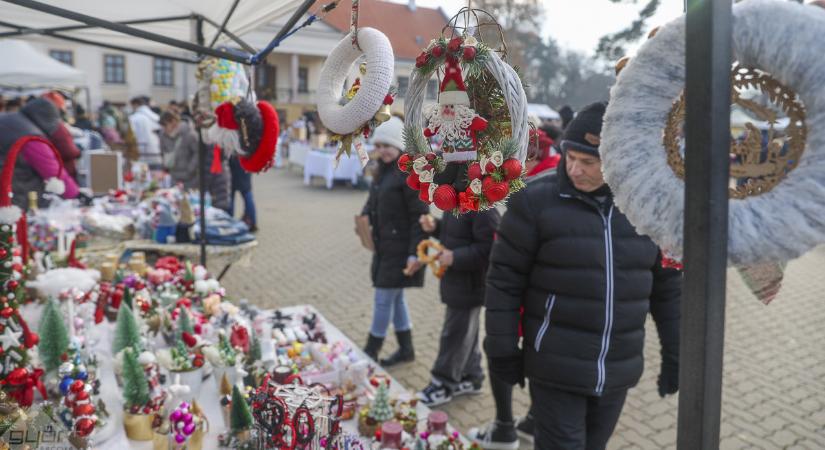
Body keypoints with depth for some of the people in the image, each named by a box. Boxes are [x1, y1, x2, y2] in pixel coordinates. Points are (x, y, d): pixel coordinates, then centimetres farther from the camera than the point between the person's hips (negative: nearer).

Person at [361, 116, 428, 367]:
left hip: (401, 248, -9)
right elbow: (374, 200, 19)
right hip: (385, 245, 9)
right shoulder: (384, 169, 9)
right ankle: (406, 349, 31)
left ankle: (370, 353, 13)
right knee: (395, 297, 17)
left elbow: (420, 216, -19)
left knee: (384, 299, 0)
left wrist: (415, 254, -21)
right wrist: (365, 218, -2)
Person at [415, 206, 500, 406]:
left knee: (455, 335, 3)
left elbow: (490, 247, -26)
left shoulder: (481, 207, -24)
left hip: (468, 285, -9)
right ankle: (471, 378, 34)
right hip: (457, 280, 9)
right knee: (465, 333, 19)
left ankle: (443, 384, 17)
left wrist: (455, 258, -25)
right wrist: (435, 226, 1)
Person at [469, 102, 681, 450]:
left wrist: (674, 355, 9)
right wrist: (503, 352, -7)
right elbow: (504, 281, -7)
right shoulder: (536, 201, -11)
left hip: (617, 371, 4)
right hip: (555, 368, -4)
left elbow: (668, 287, 8)